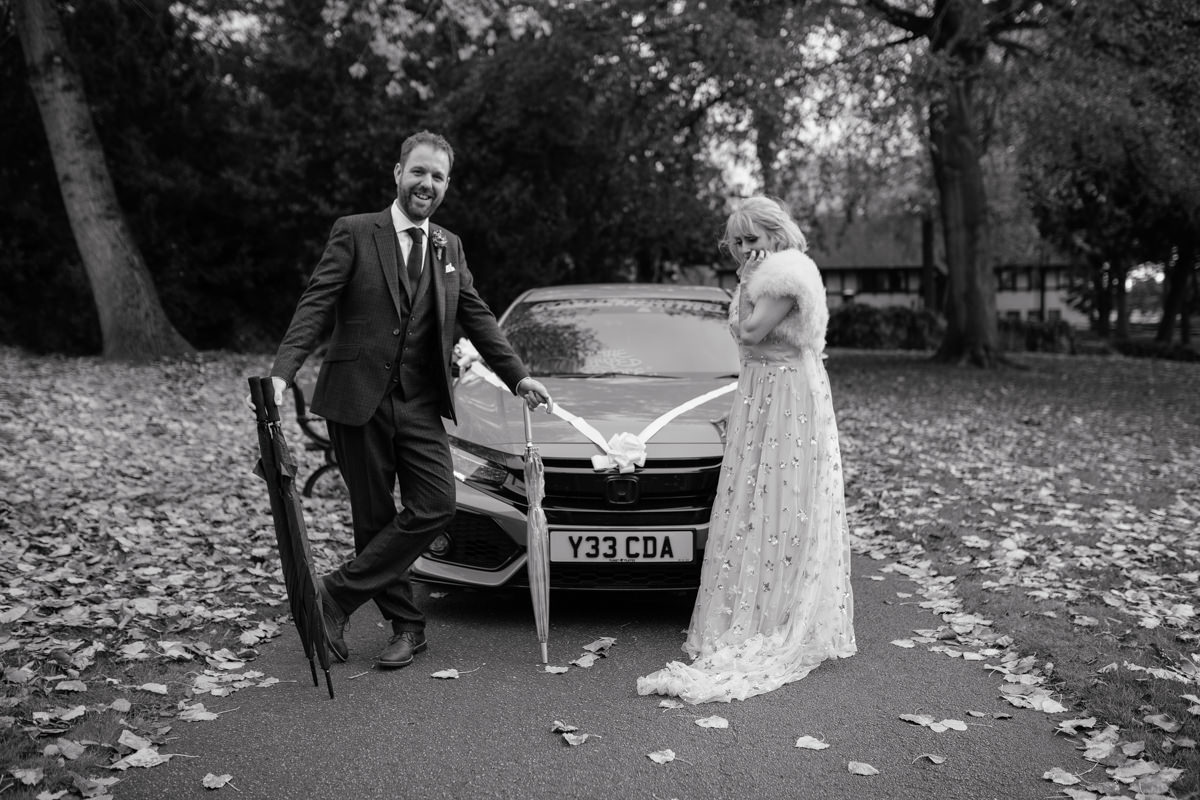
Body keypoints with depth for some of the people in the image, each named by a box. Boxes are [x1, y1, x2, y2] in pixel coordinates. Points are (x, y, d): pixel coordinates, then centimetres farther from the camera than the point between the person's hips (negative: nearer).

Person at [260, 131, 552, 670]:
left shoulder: (449, 247, 14)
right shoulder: (354, 233, -1)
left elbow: (477, 318, 17)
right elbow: (315, 306, -9)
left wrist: (518, 377, 10)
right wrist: (282, 372, -22)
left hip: (420, 403, 4)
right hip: (358, 398, -4)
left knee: (435, 508, -9)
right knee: (375, 519, 4)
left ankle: (338, 594, 4)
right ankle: (406, 626, 20)